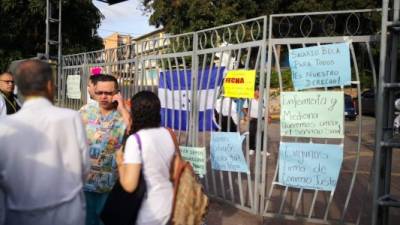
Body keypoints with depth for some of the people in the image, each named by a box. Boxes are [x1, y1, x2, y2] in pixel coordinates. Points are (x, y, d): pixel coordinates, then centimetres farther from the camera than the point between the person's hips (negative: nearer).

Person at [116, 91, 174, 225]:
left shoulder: (135, 140, -20)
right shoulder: (167, 134, -1)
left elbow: (129, 185, -25)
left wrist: (120, 163, -3)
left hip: (149, 213, -6)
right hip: (169, 205, 6)